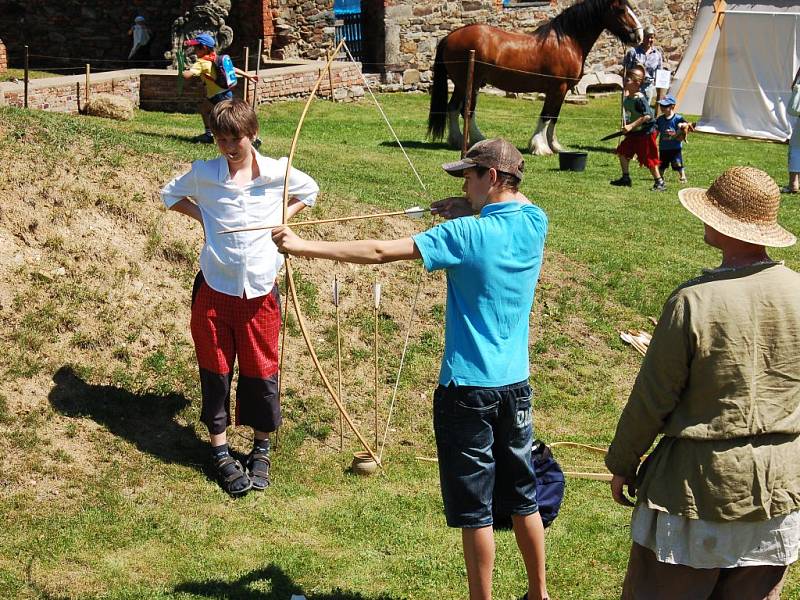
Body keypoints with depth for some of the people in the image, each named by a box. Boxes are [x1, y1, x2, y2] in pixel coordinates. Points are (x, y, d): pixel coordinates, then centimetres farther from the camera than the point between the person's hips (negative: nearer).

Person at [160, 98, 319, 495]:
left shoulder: (277, 174, -3)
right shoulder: (203, 174, -4)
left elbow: (309, 190, 17)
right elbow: (170, 194, 15)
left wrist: (282, 217, 2)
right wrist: (203, 217, -1)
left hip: (260, 288, 0)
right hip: (215, 287, 0)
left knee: (261, 370, 7)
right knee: (215, 369, 7)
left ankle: (261, 448, 27)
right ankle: (220, 451, 22)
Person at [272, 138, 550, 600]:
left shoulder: (467, 233, -17)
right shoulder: (534, 223, 0)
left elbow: (382, 252, -18)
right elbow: (518, 202, 26)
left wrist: (304, 246, -13)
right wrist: (471, 210, 10)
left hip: (469, 389, -6)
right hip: (516, 386, 7)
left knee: (475, 508, 5)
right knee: (523, 497, 19)